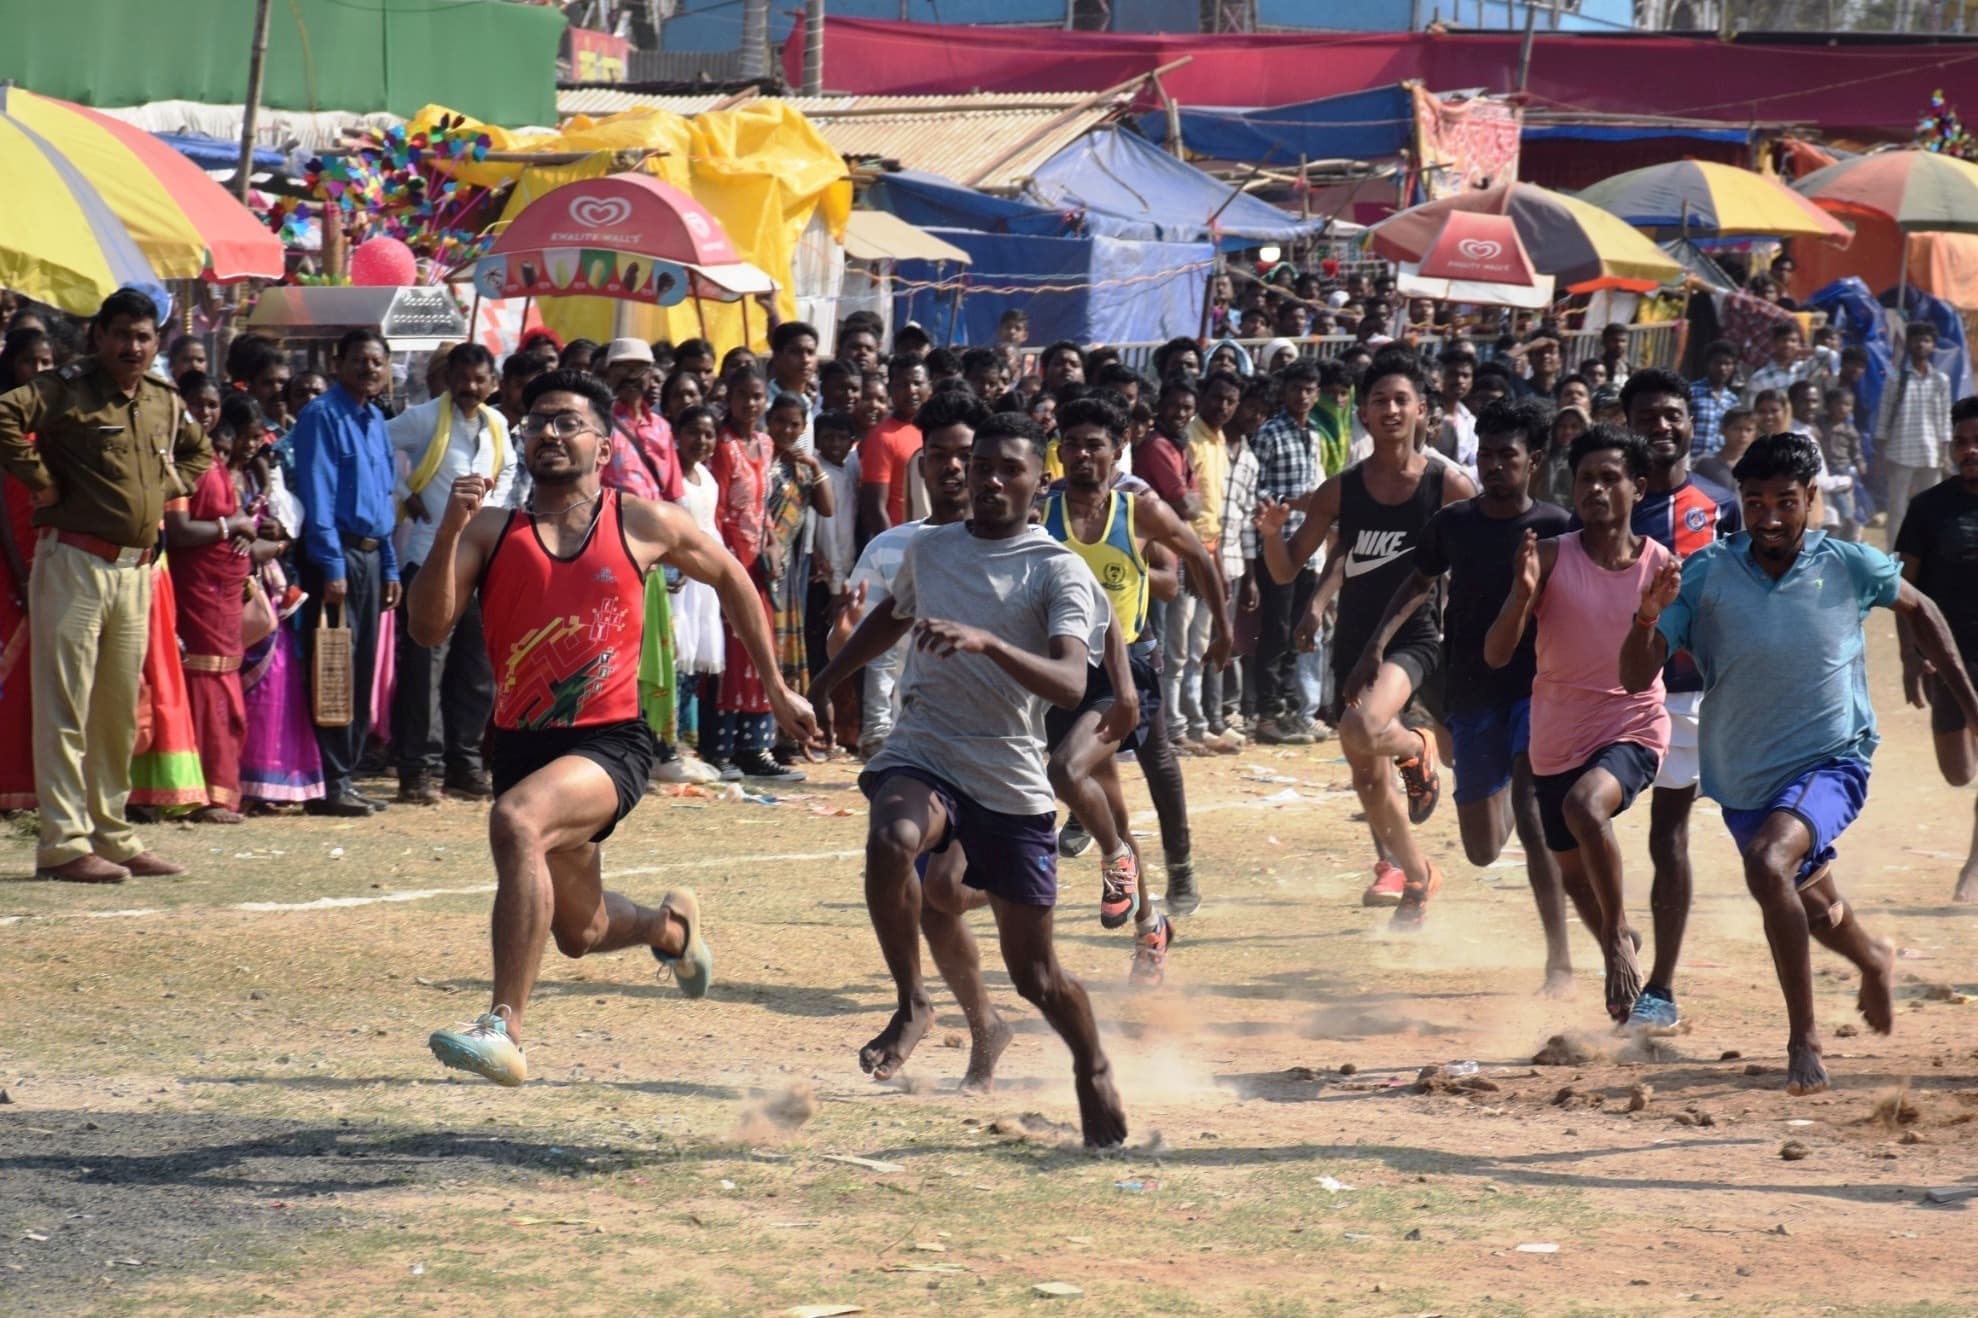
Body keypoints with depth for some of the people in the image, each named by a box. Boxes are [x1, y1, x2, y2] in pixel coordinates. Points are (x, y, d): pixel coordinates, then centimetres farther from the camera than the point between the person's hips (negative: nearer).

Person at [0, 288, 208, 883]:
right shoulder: (67, 389, -8)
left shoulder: (165, 402, 12)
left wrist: (170, 486, 13)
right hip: (75, 561, -7)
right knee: (66, 707, -6)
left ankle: (112, 834, 20)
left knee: (120, 709, 12)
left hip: (137, 570, 7)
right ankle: (63, 843, -5)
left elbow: (199, 451, 32)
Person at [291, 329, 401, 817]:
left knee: (362, 672, 10)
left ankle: (346, 777, 16)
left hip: (370, 553, 8)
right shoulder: (322, 416, -8)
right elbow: (317, 496, -13)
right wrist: (331, 566, -18)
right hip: (335, 555, -8)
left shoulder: (376, 420, 16)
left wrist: (389, 567, 16)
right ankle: (329, 784, -6)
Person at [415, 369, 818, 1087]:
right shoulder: (490, 530, 2)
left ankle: (505, 1026, -35)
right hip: (524, 743, 4)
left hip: (612, 740, -4)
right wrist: (450, 529, -22)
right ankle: (672, 925, 56)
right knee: (581, 931, 20)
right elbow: (429, 629, -10)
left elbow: (730, 578, 18)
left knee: (517, 820, -36)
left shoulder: (645, 524, 0)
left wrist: (776, 688, 20)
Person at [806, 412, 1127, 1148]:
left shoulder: (1059, 571, -7)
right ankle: (912, 1005, -16)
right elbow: (891, 620, 31)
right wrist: (820, 686, 38)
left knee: (1034, 971, 6)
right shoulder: (929, 550, 8)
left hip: (1011, 781, -2)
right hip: (921, 755, 2)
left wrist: (985, 642, -38)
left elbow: (1070, 684, -23)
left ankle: (1094, 1070, 36)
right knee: (890, 841, -36)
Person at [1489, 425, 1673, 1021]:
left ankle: (1621, 937, -15)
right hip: (1558, 738, 3)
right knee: (1573, 871, 17)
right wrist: (1522, 593, -27)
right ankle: (1620, 961, 47)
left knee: (1585, 805, -34)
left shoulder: (1662, 568, -6)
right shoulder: (1550, 558, -6)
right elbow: (1496, 655, -10)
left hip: (1633, 728, -3)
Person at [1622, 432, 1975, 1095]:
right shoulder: (1706, 573, -12)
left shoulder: (1850, 567, -12)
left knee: (1769, 864, -32)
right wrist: (1648, 617, -34)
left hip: (1830, 760, -3)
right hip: (1741, 773, 3)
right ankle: (1875, 960, 60)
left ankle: (1803, 1038, -19)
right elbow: (1636, 679, -14)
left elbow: (1918, 610, 10)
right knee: (1813, 908, 23)